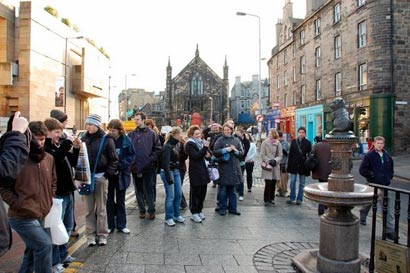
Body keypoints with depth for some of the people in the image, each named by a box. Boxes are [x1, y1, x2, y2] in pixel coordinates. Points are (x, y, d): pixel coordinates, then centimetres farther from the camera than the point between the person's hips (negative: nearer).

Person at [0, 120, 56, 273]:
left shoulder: (49, 159, 5)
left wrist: (49, 202, 7)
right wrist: (19, 205, -16)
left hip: (41, 216, 7)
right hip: (23, 217, -6)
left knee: (33, 251, 18)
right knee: (45, 245, -14)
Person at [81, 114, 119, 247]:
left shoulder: (106, 139, -3)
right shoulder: (83, 139, 7)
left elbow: (114, 160, -2)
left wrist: (108, 174, -10)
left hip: (100, 177, -3)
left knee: (101, 208, 5)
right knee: (89, 209, 8)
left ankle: (102, 235, 17)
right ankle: (91, 235, 18)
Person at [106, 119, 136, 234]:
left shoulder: (126, 140, -8)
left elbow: (131, 155, -6)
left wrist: (121, 164, -19)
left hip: (121, 174, 0)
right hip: (108, 174, 0)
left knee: (120, 201, 13)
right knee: (109, 200, 10)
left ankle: (121, 225, 23)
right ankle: (110, 225, 23)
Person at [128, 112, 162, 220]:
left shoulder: (152, 134, -1)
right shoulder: (131, 134, 4)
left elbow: (157, 149, -1)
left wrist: (151, 159, -10)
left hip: (148, 167, -2)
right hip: (135, 167, 2)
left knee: (148, 190, 5)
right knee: (139, 190, 12)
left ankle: (151, 210, 18)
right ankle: (142, 210, 25)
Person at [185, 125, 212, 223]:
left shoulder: (202, 142, 15)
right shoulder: (189, 144, -9)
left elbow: (207, 154, 19)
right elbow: (195, 156, -22)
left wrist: (208, 155, -5)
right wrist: (205, 148, -27)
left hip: (203, 171, 7)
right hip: (195, 172, -7)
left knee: (202, 192, 12)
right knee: (195, 193, 0)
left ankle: (199, 210, 26)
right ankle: (194, 213, 10)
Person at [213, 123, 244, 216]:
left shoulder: (236, 140, 9)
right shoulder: (220, 140, 1)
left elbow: (242, 153, 9)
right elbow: (215, 152, -7)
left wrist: (235, 150, -10)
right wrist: (225, 149, -15)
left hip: (234, 168, 3)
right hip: (223, 167, -3)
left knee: (232, 190, 12)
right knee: (223, 190, 2)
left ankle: (232, 208, 22)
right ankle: (222, 208, 15)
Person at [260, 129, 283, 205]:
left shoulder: (278, 144, 7)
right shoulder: (264, 143, 1)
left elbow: (280, 156, 6)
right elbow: (262, 155, -2)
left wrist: (275, 160, -12)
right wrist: (269, 161, -13)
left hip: (275, 166, 3)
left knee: (273, 184, 7)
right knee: (268, 183, -8)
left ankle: (271, 198, 21)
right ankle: (266, 200, 3)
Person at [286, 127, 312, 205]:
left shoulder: (308, 143, 0)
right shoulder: (293, 142, 5)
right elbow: (290, 154, 5)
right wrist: (289, 165, 1)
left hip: (303, 165, -1)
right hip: (294, 165, 1)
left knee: (302, 183, 7)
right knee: (292, 182, 3)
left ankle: (299, 199, 16)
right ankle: (292, 198, 14)